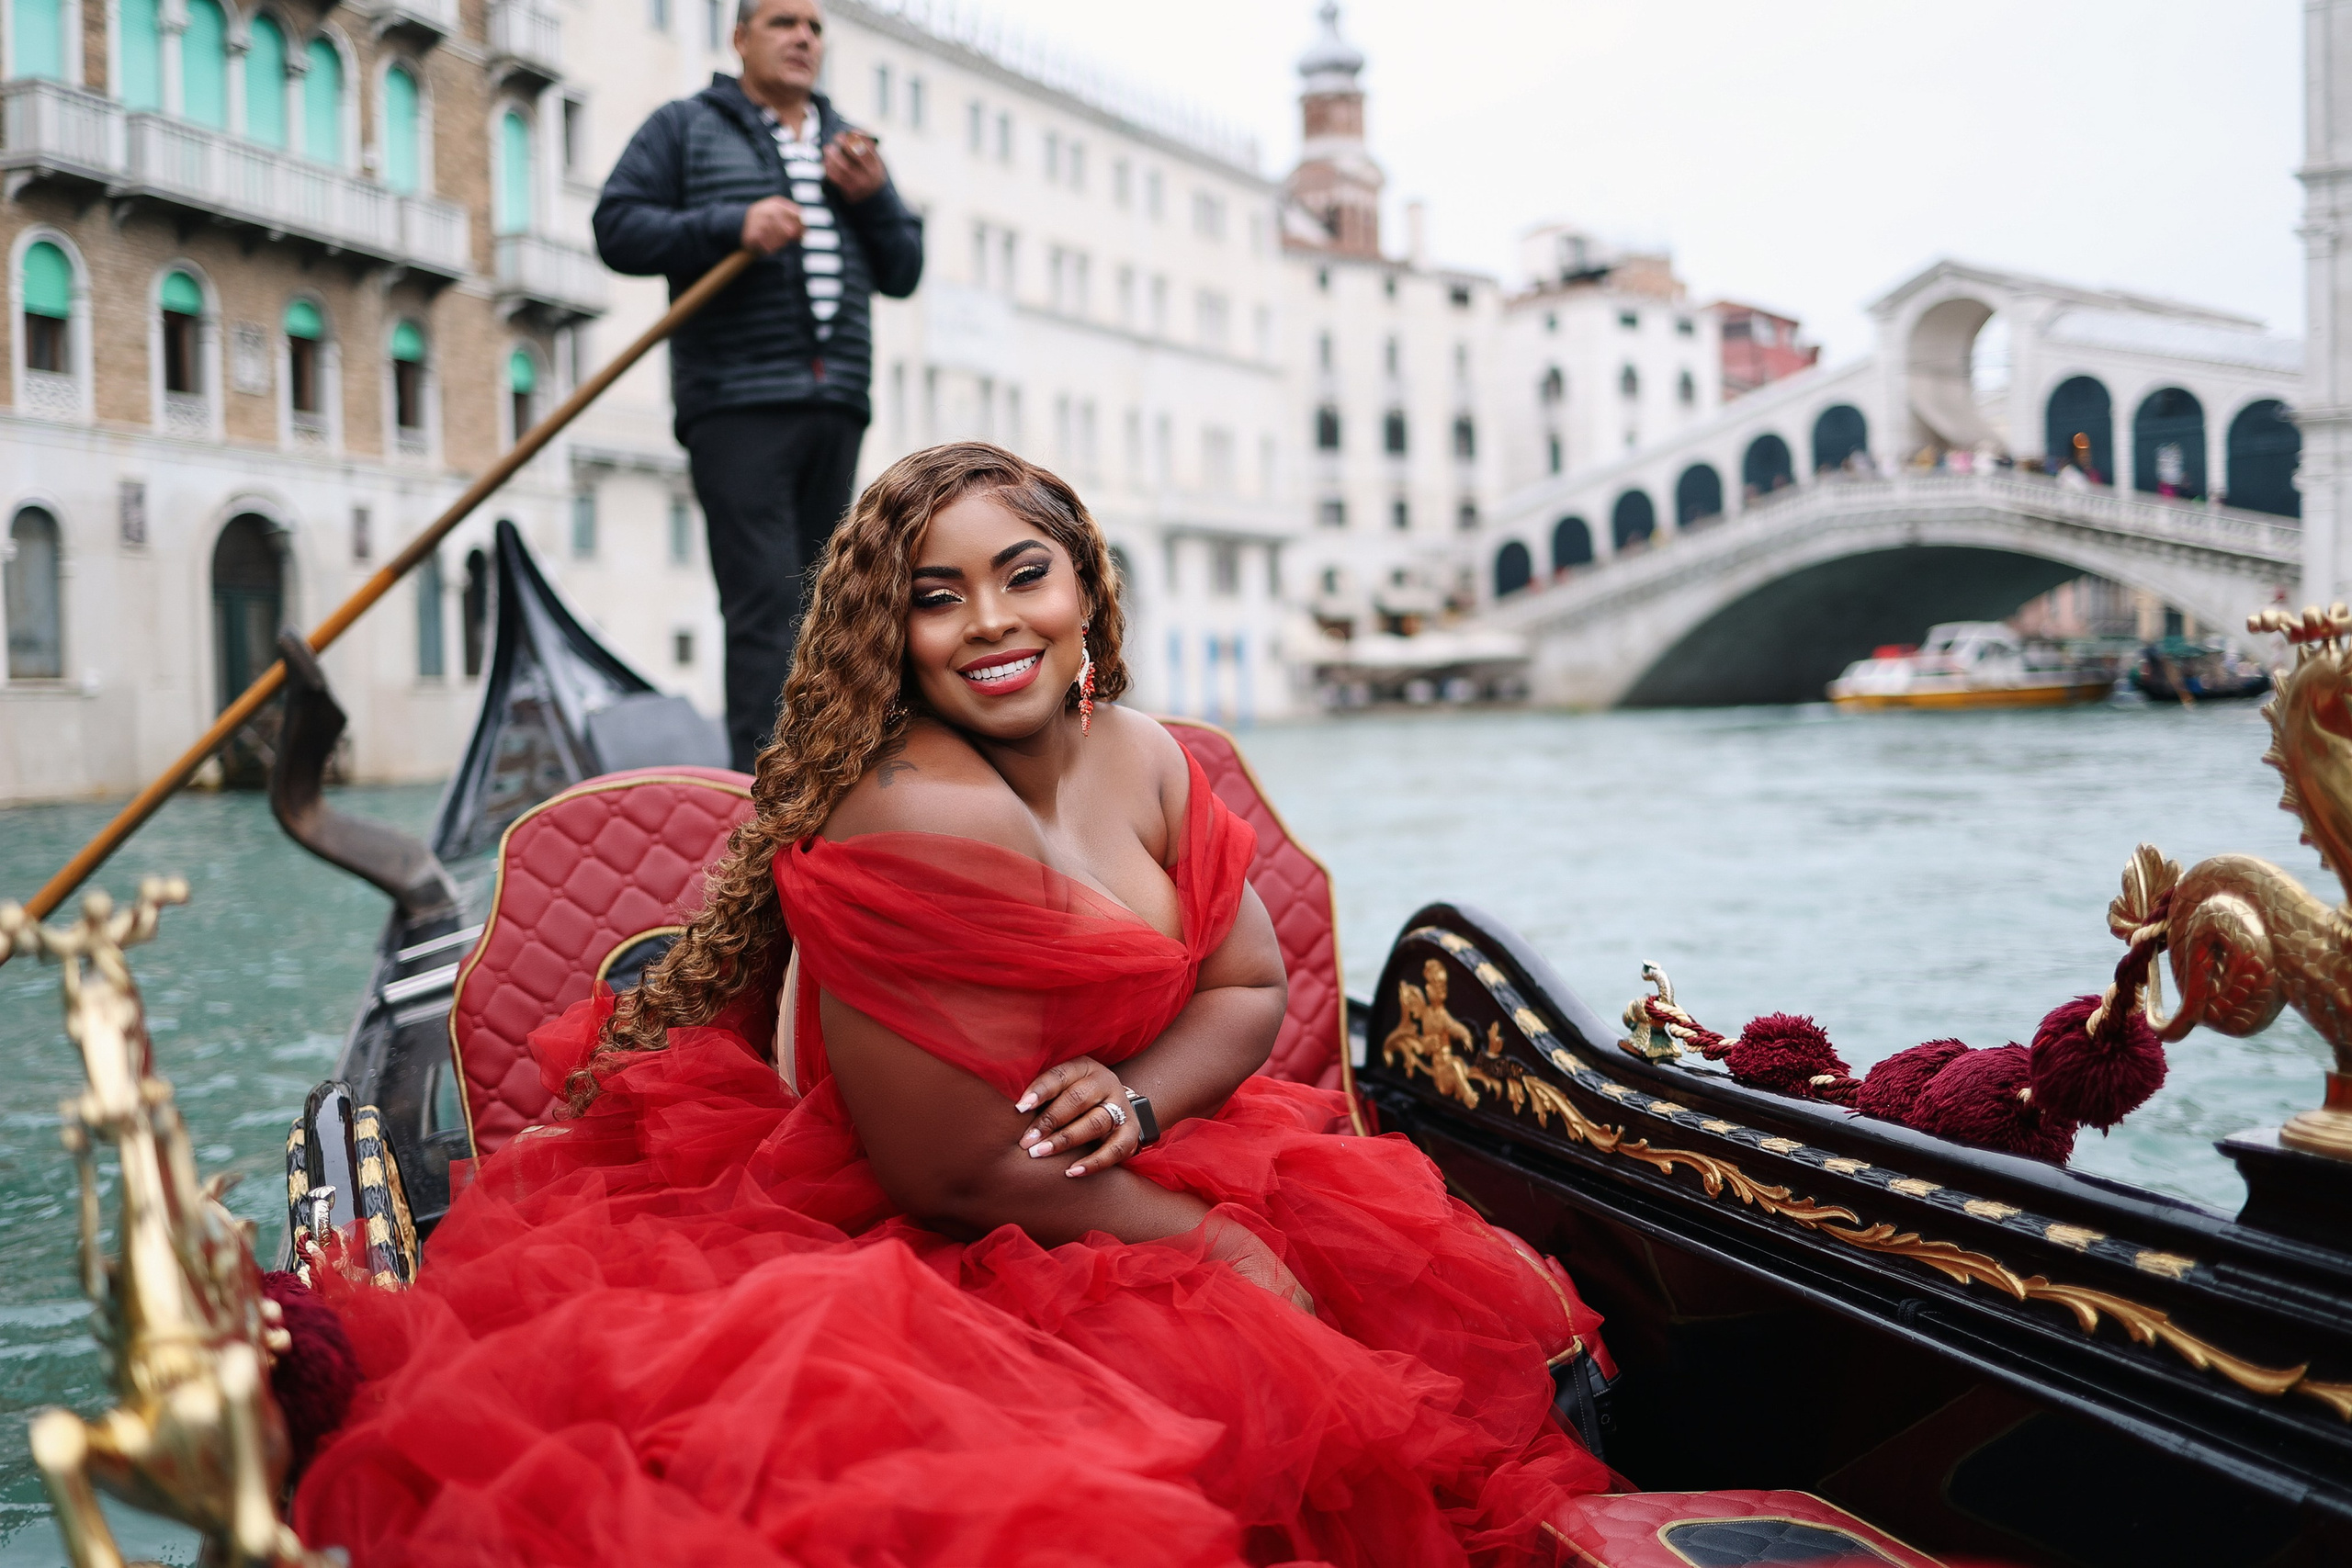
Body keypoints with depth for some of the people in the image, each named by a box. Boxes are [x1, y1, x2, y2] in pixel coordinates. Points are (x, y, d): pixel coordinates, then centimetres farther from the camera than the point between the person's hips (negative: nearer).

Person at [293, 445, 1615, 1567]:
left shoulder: (1143, 764, 1)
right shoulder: (923, 825, -26)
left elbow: (1250, 986, 7)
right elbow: (962, 1174, -24)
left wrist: (1137, 1100, -15)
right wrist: (1218, 1246, -14)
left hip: (1098, 1191, 9)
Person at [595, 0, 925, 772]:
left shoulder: (849, 146, 24)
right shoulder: (685, 127, 9)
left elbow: (903, 272, 19)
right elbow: (618, 228, -2)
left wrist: (873, 200, -1)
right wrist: (732, 226, -15)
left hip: (835, 404, 6)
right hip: (736, 407, -5)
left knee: (813, 610, 7)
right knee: (765, 605, -15)